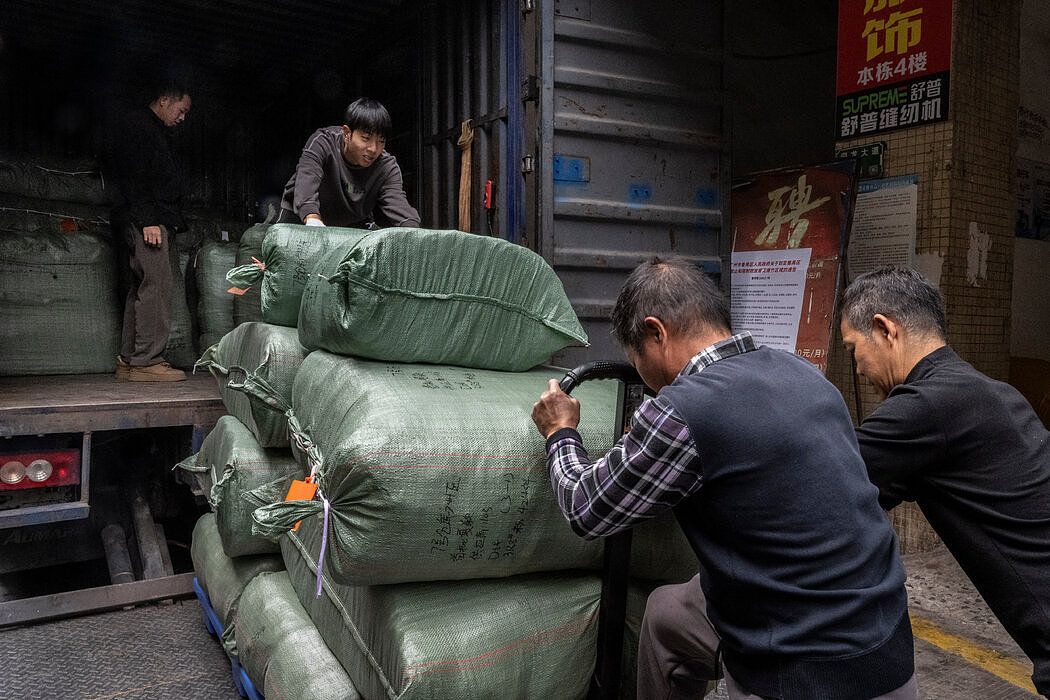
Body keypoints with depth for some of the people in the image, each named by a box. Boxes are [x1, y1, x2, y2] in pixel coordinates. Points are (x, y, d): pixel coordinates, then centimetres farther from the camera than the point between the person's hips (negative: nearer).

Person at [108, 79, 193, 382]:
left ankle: (129, 361, 10)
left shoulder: (156, 131, 28)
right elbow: (134, 177, -15)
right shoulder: (138, 124, -3)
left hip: (157, 222, 10)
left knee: (142, 288, 7)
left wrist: (172, 221, 17)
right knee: (156, 286, -14)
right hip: (146, 220, -10)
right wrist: (148, 220, -22)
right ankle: (146, 360, -13)